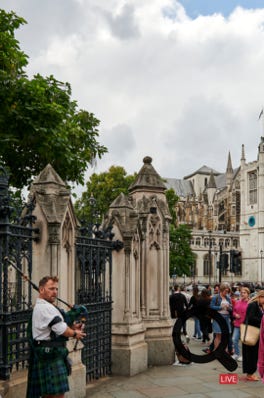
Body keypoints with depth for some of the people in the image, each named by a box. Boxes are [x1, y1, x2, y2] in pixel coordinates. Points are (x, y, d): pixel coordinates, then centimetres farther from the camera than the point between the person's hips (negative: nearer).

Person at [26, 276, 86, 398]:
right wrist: (75, 333, 0)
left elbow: (56, 327, 20)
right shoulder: (46, 308, -17)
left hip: (46, 354, 11)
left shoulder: (39, 307, 17)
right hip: (51, 354, -11)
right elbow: (61, 330, -18)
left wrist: (71, 327, 4)